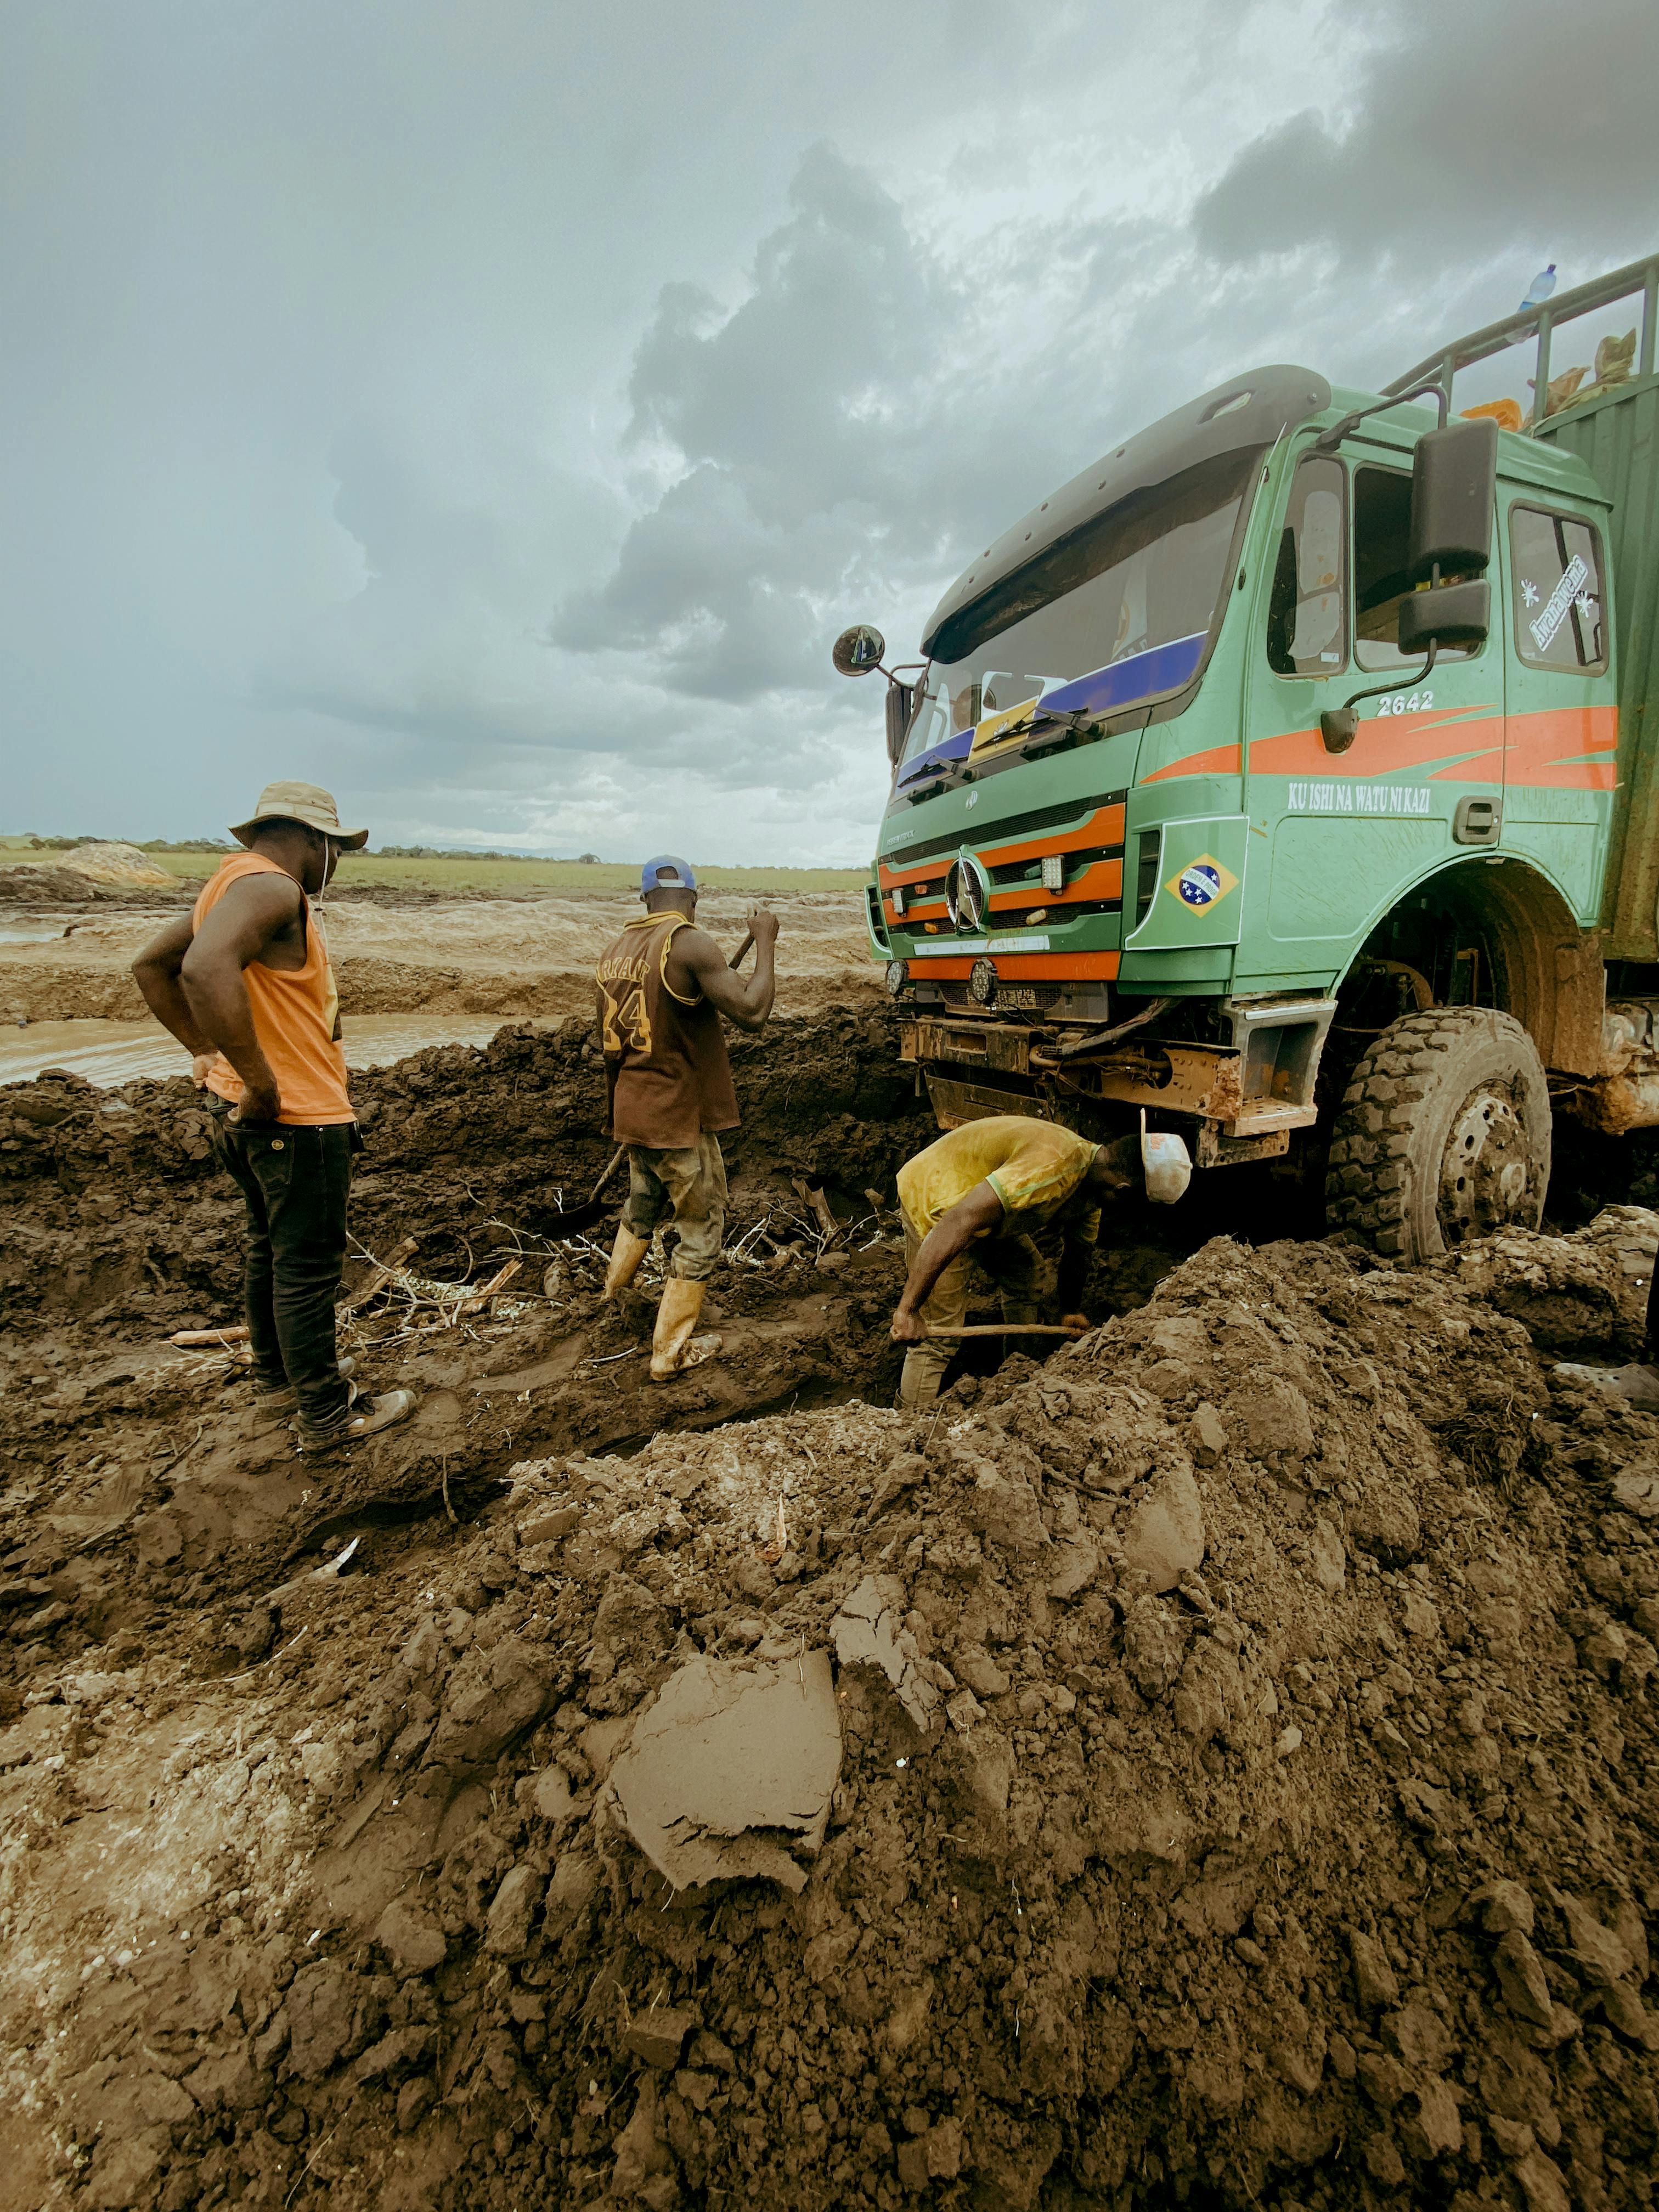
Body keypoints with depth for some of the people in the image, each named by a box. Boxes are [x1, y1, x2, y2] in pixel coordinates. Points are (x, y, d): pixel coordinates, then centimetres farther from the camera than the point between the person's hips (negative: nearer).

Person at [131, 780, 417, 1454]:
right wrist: (262, 1081, -30)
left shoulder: (232, 885, 13)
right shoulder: (270, 888, -19)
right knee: (308, 1266, 1)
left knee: (271, 1247, 22)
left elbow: (151, 965, 22)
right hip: (300, 1119, -10)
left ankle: (279, 1376, 40)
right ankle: (327, 1413, 15)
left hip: (248, 1117, 10)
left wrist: (202, 1052, 16)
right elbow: (206, 971, -37)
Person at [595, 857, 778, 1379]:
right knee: (702, 1228, 9)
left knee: (643, 1204, 31)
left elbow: (611, 1045, 13)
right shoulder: (689, 944, -18)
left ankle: (614, 1292, 50)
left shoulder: (617, 950, 5)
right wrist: (764, 942, -12)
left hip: (633, 1111, 8)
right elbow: (752, 1012, -25)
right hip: (681, 1118, -7)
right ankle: (671, 1351, 17)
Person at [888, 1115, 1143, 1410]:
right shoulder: (1055, 1165, -35)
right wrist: (908, 1308, -38)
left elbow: (1078, 1252, 18)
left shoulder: (1092, 1179, -2)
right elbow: (959, 1220, -41)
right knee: (939, 1333, -9)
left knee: (1031, 1281, 20)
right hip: (934, 1202, -9)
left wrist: (1070, 1311, 31)